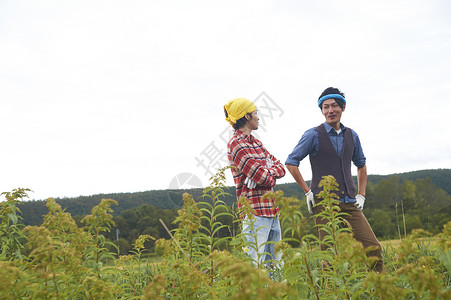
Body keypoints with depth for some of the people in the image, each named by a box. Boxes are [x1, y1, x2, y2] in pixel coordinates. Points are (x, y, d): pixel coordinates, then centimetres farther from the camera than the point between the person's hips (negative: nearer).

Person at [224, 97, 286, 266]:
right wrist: (270, 178, 4)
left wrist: (264, 173, -8)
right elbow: (262, 177, -17)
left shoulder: (256, 142, 18)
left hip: (271, 209, 9)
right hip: (255, 210, -9)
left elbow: (280, 168, 12)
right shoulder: (236, 144, -11)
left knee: (276, 264, 12)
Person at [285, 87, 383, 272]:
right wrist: (308, 191, -4)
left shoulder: (351, 136, 13)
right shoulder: (314, 135, -1)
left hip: (350, 203, 4)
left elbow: (361, 164, 28)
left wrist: (361, 195, 18)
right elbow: (291, 162, 1)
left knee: (373, 247, -2)